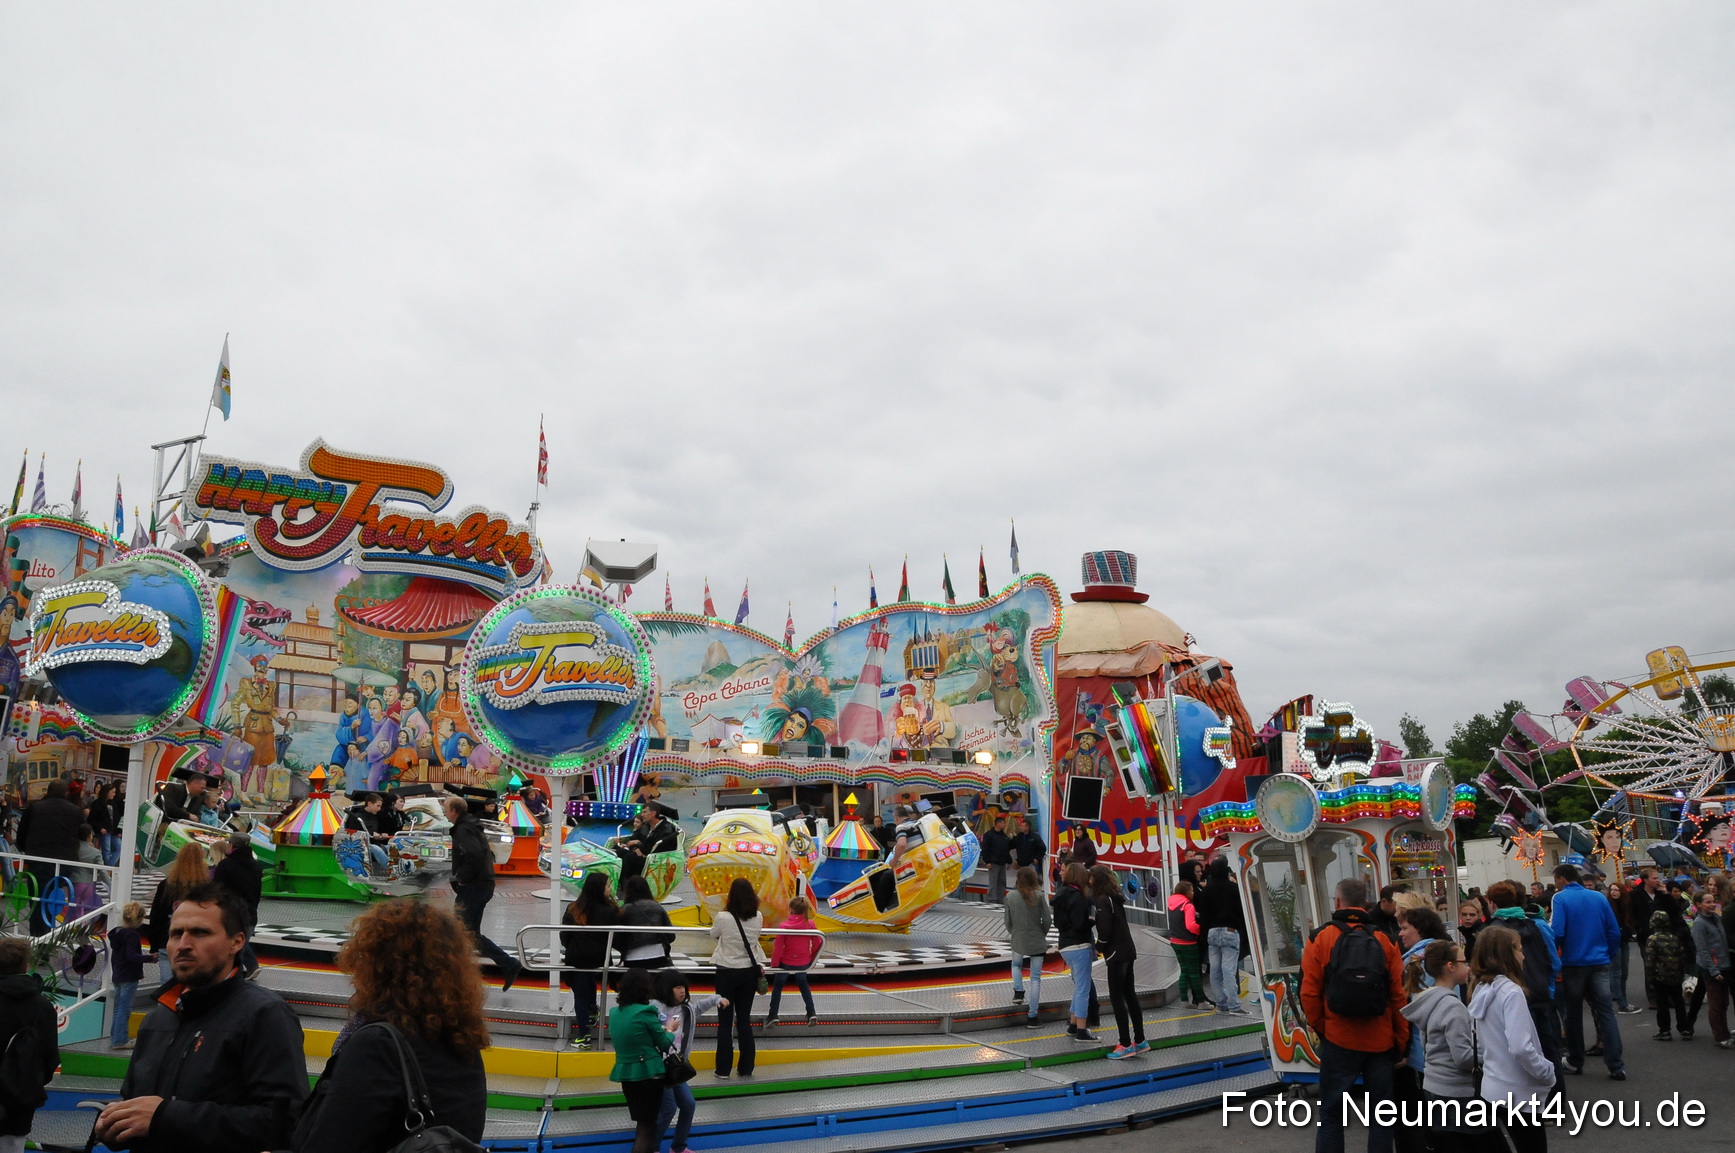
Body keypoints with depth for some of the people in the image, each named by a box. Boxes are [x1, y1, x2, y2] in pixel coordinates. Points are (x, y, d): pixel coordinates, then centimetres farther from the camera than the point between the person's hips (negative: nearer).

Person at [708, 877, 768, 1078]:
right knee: (744, 1020, 12)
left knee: (725, 1021, 6)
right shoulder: (757, 918, -7)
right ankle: (746, 1068, 16)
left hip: (727, 973, -3)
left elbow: (713, 935, 3)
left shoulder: (723, 918, -17)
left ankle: (723, 1068, 8)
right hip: (749, 972, 3)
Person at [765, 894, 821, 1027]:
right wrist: (813, 959, 14)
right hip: (804, 964, 3)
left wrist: (774, 964, -2)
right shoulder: (810, 924, -13)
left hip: (786, 963, -3)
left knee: (777, 986, 18)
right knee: (803, 984, 26)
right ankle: (812, 1013, 20)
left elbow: (778, 948, -17)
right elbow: (817, 944, -4)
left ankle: (773, 1016, 18)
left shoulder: (784, 926, -21)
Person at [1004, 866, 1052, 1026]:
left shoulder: (1010, 897, -6)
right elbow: (1047, 919, -11)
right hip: (1037, 942, -2)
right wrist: (1042, 933, 8)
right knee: (1036, 978, 6)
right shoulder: (1039, 896, -13)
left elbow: (1007, 921, 0)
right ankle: (1032, 1016, 6)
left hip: (1018, 941, 2)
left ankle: (1018, 991, 13)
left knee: (1016, 965, 33)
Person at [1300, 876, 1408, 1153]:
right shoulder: (1384, 940, -1)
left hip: (1338, 1039, -2)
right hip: (1381, 1041, 2)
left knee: (1331, 1113, 7)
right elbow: (1399, 996, -2)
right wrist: (1401, 1041, 8)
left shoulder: (1321, 938, -6)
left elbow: (1310, 993, -7)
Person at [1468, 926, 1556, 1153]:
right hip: (1519, 1093, -8)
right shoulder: (1510, 992, -20)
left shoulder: (1480, 990, 6)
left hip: (1496, 1088, 8)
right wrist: (1548, 1071, -12)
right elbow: (1520, 1048, -27)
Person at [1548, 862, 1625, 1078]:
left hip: (1573, 963, -3)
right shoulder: (1599, 897, 5)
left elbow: (1556, 933, -19)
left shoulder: (1561, 899, -10)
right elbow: (1614, 932, 5)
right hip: (1599, 963, 3)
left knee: (1573, 1014, 10)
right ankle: (1616, 1066, -2)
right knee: (1606, 1012, 3)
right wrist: (1609, 956, 16)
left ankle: (1575, 1061, 21)